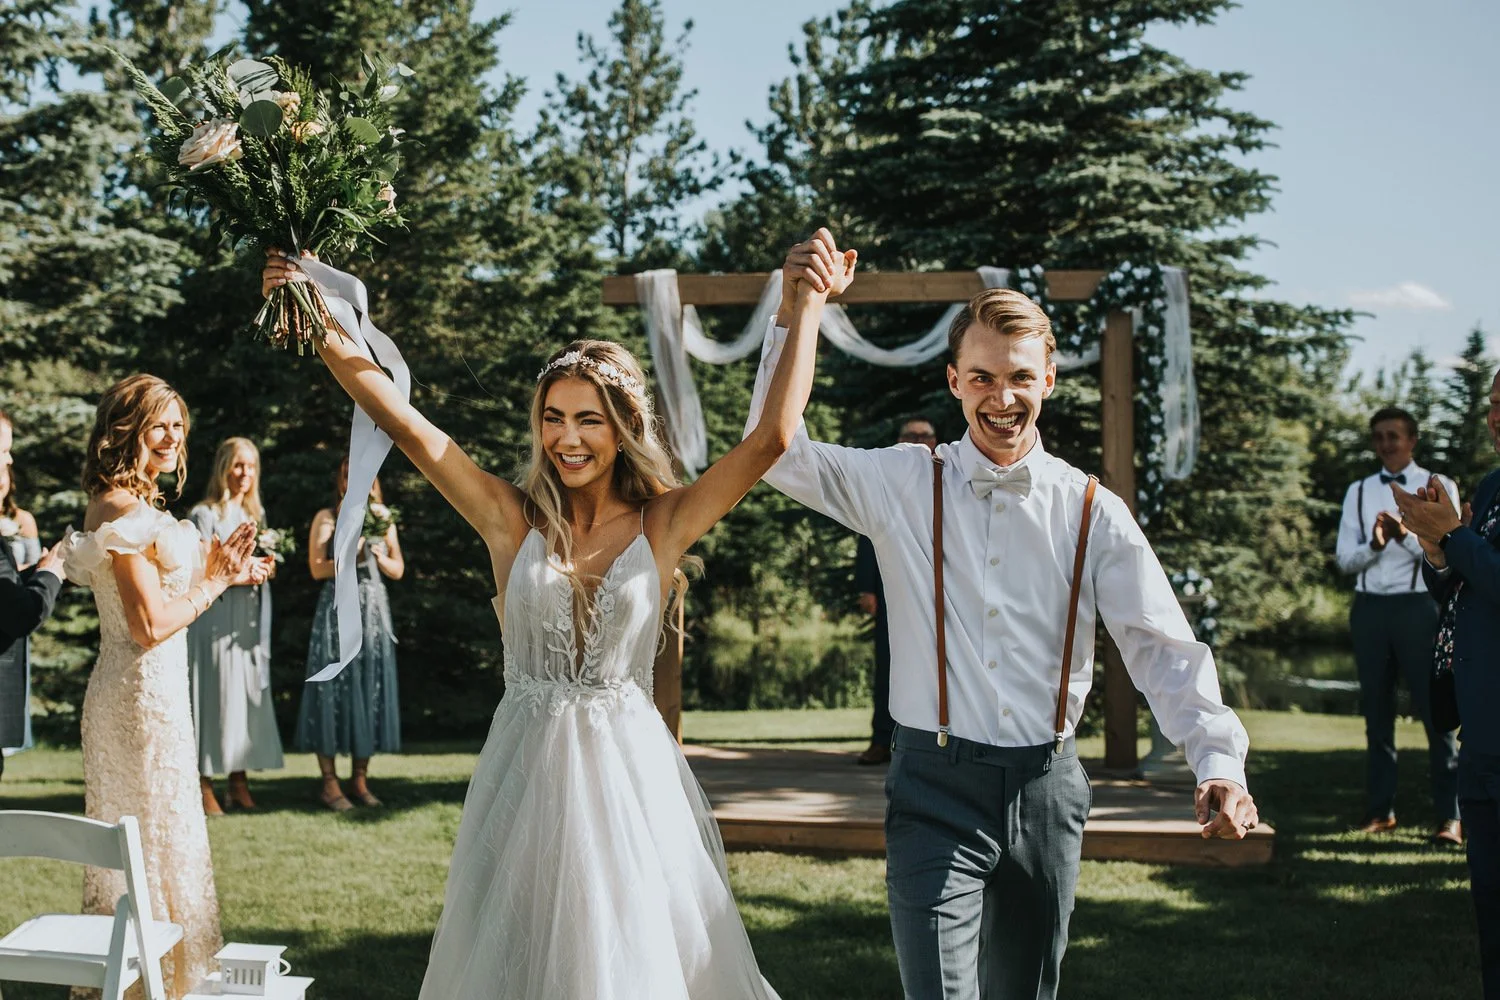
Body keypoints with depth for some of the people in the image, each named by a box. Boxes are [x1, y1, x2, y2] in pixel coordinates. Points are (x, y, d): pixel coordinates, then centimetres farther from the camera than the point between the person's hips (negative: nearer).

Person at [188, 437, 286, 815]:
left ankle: (239, 783, 11)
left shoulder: (255, 514, 16)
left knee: (248, 694, 5)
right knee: (214, 694, -8)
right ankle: (204, 786, -6)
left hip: (250, 618, 6)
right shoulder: (206, 514, -4)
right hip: (214, 617, -6)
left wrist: (266, 569, 0)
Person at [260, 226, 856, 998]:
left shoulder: (662, 525, -2)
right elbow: (401, 421, -7)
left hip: (629, 769, -1)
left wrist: (806, 309, -11)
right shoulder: (513, 521, -1)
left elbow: (770, 438, -10)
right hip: (526, 769, 1)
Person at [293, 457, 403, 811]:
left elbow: (398, 570, 13)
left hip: (374, 610, 4)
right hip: (337, 609, -4)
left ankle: (360, 778, 9)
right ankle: (329, 783, -3)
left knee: (371, 687, 2)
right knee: (334, 687, -6)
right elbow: (317, 569, -5)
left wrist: (379, 557, -6)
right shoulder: (327, 518, 3)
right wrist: (350, 558, -18)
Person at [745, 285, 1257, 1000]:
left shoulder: (1094, 512, 2)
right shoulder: (904, 484, 1)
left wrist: (1219, 761, -17)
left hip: (1046, 790, 2)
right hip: (936, 790, -2)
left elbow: (1161, 646, -2)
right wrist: (794, 309, -16)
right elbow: (779, 451, -5)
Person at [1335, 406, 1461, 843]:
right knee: (1377, 711, 9)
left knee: (1436, 709, -5)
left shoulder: (1438, 487, 3)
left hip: (1418, 606, -4)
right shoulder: (1358, 492, 12)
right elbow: (1345, 558, 6)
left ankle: (1449, 815, -2)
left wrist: (1407, 535, -23)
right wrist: (1375, 544, -14)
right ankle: (1380, 809, 16)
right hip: (1370, 607, 4)